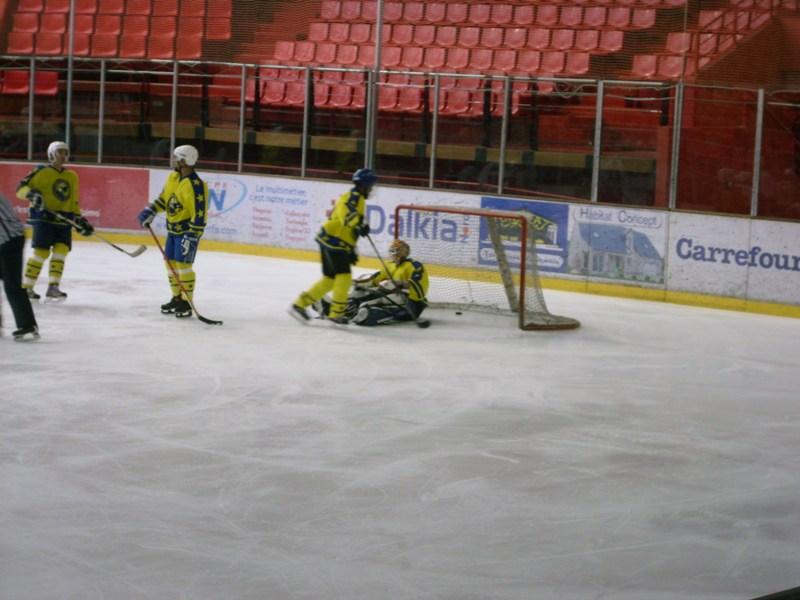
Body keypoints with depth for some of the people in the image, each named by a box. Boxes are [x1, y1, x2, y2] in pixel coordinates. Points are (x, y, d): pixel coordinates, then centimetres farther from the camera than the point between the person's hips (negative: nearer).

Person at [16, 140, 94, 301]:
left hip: (63, 220, 6)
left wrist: (79, 219, 12)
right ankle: (26, 287, -2)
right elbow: (21, 188, -6)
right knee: (41, 251, -11)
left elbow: (73, 202, 22)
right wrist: (32, 195, -27)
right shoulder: (42, 172, -3)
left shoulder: (72, 176, 17)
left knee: (62, 250, -9)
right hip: (43, 216, -6)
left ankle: (53, 287, -6)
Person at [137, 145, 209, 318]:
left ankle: (186, 303, -2)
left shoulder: (195, 186, -24)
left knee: (183, 265, -11)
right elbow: (164, 197, 18)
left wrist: (191, 237, -26)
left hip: (188, 230, -9)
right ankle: (177, 298, 22)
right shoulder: (173, 177, 4)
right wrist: (150, 211, 5)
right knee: (171, 263, 11)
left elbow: (200, 215, -25)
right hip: (173, 229, 9)